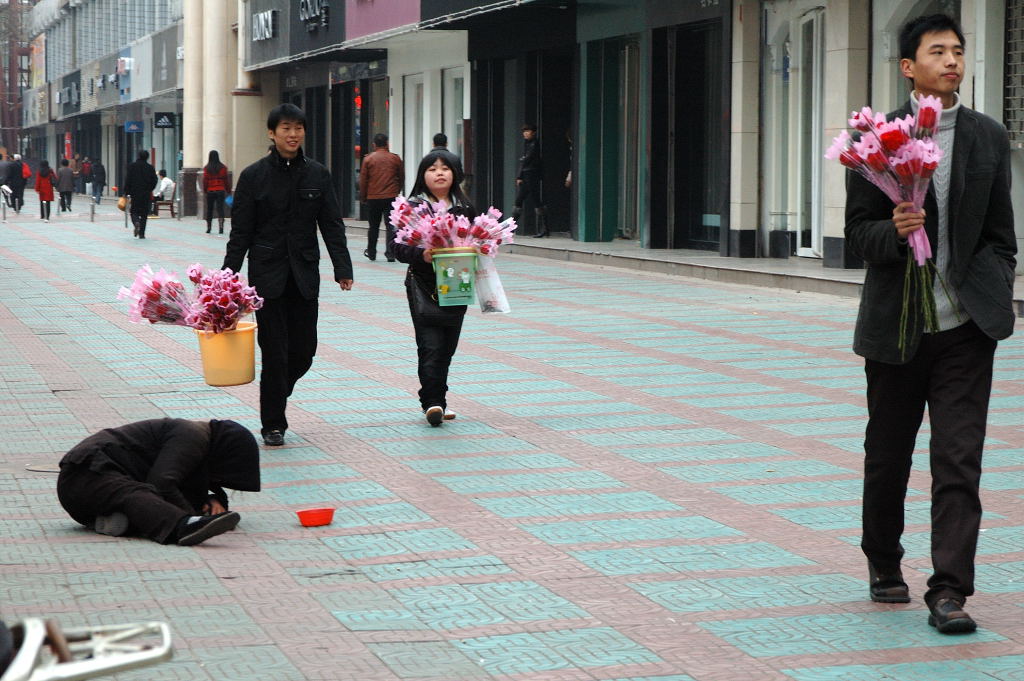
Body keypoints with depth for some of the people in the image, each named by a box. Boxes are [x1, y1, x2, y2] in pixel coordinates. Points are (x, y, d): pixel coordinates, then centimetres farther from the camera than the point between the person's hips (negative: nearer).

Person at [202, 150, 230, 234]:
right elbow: (226, 180, 0)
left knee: (209, 209, 12)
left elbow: (205, 180, -3)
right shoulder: (223, 167, -3)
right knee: (220, 208, -3)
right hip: (221, 191, 0)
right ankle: (221, 227, -17)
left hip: (210, 191, 0)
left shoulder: (206, 168, -4)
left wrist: (205, 190, 7)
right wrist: (228, 190, 9)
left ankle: (208, 228, 17)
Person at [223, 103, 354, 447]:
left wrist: (342, 269, -5)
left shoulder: (318, 174, 5)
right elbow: (240, 231, -1)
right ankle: (273, 424, 7)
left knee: (304, 349, 3)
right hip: (267, 273, -3)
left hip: (304, 273, 3)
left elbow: (332, 225, 5)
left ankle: (275, 394, 31)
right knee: (274, 350, -4)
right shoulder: (254, 175, -2)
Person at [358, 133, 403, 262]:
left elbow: (363, 180, 0)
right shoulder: (395, 158, 1)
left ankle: (371, 253, 24)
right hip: (391, 197, -1)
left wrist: (363, 197, 11)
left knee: (374, 226, 13)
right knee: (391, 225, 0)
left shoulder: (368, 159, -2)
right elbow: (401, 177, 9)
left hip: (373, 198, 1)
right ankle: (390, 253, -9)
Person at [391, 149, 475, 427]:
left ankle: (438, 397, 20)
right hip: (423, 285, -4)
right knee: (431, 345, -10)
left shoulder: (464, 208, 10)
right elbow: (398, 246, -7)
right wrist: (421, 255, -24)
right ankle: (432, 401, -9)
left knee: (448, 346, 9)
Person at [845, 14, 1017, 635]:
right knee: (887, 456, 13)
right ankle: (884, 565, 34)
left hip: (966, 326, 0)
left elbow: (1000, 234, 11)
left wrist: (995, 299, 3)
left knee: (959, 461, -8)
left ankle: (949, 591, -8)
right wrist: (894, 232, -21)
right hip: (897, 322, 0)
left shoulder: (990, 138, 6)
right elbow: (859, 231, -1)